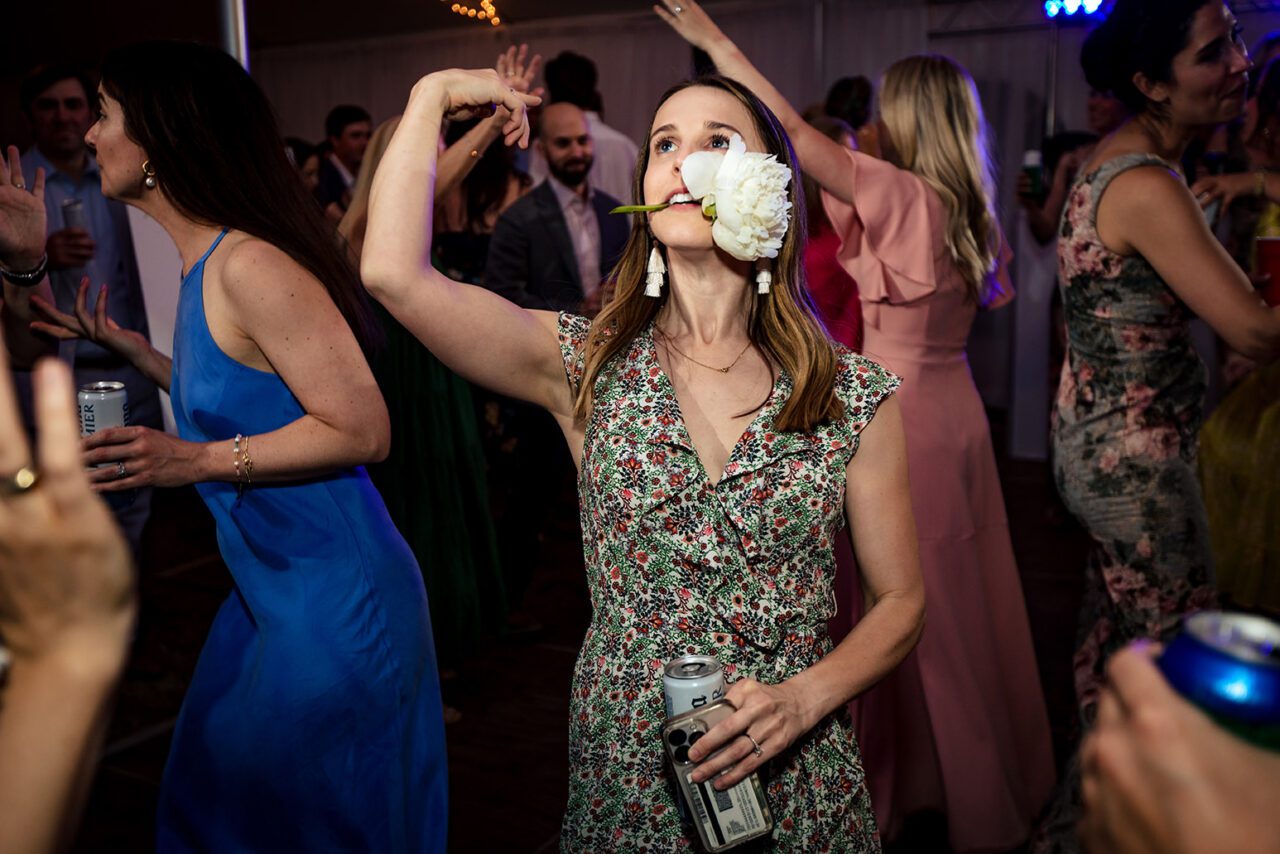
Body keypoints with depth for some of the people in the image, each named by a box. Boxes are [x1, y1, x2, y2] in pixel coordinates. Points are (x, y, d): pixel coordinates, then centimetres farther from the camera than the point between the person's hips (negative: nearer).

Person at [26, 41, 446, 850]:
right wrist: (129, 349, 16)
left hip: (333, 598, -9)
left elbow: (362, 431, -22)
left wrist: (196, 462, -23)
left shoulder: (253, 267, -21)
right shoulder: (205, 267, 9)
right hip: (273, 592, 10)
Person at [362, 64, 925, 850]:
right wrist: (435, 95, -9)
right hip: (626, 777, 0)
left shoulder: (859, 398, -8)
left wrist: (803, 698, -17)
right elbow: (394, 273, -22)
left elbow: (901, 601, 0)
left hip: (799, 783, 0)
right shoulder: (586, 367, -8)